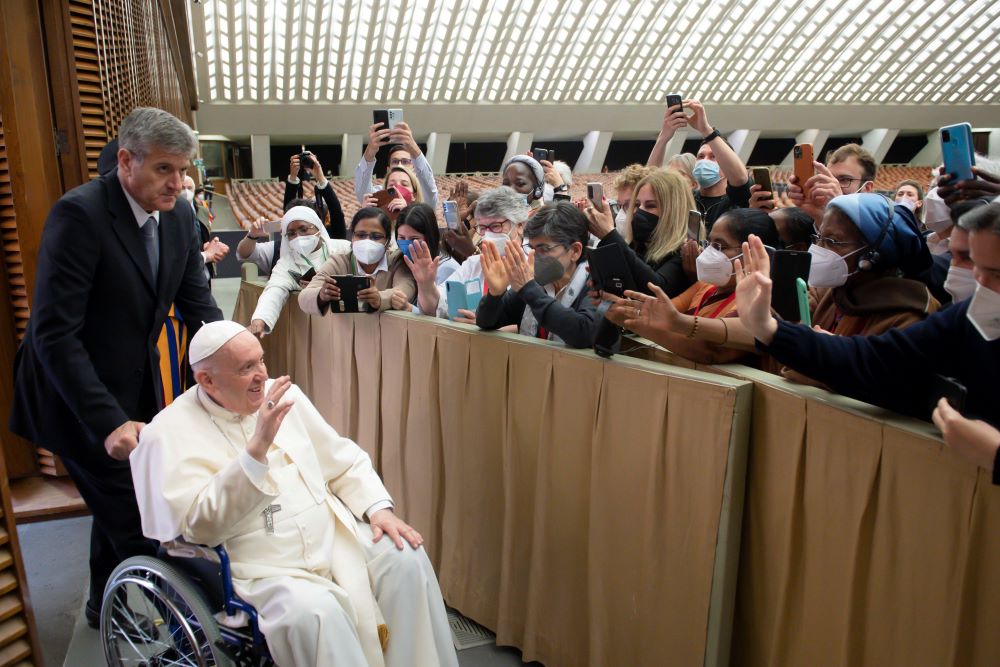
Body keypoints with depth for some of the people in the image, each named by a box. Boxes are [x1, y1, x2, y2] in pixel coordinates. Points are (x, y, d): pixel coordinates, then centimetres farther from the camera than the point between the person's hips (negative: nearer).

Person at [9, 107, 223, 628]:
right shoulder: (79, 213, -25)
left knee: (123, 503, 22)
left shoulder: (179, 216, -5)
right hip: (79, 393, -7)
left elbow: (197, 303, 0)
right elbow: (53, 334, -27)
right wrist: (109, 422, -31)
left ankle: (108, 606, 45)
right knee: (129, 514, -2)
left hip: (137, 384, 7)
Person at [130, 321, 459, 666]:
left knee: (405, 557, -15)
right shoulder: (169, 433, -8)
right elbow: (202, 526, -20)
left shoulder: (284, 395, 7)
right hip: (260, 568, -5)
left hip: (333, 534, 5)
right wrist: (257, 448, -30)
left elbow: (344, 462, 12)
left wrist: (378, 507, -5)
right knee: (313, 611, -32)